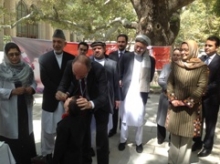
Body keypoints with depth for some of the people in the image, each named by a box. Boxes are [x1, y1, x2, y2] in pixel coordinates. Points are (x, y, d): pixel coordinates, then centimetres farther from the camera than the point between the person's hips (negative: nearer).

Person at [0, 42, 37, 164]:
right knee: (13, 135, 5)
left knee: (27, 132, 16)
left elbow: (33, 82, 9)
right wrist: (12, 91, -22)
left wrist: (31, 88, -11)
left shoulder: (26, 68, -1)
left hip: (25, 106, 3)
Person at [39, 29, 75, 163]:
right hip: (50, 99, 0)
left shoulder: (71, 59, 3)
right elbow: (44, 79, -7)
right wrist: (58, 92, -14)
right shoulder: (44, 58, 1)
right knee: (48, 130, 8)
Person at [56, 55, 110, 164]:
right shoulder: (70, 65, -26)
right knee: (83, 133, 18)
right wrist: (60, 92, -34)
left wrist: (91, 104, -60)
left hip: (99, 104, -3)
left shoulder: (99, 69, -36)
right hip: (82, 102, 4)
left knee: (101, 137, 1)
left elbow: (104, 96, -40)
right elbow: (64, 82, -11)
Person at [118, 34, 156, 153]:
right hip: (127, 93, 0)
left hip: (141, 94, 0)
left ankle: (139, 142, 30)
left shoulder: (151, 60, 1)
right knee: (124, 117, 12)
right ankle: (123, 140, 30)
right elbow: (119, 74, 7)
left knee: (140, 119, 10)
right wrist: (121, 82, -5)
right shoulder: (126, 57, -1)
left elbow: (150, 78, 5)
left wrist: (143, 84, -6)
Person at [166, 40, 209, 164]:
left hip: (191, 109, -3)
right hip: (175, 107, 3)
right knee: (174, 137, 15)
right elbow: (170, 83, 6)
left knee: (186, 138, 9)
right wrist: (172, 99, -6)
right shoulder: (176, 65, 3)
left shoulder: (202, 67, -7)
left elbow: (201, 88, -10)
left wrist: (186, 102, -13)